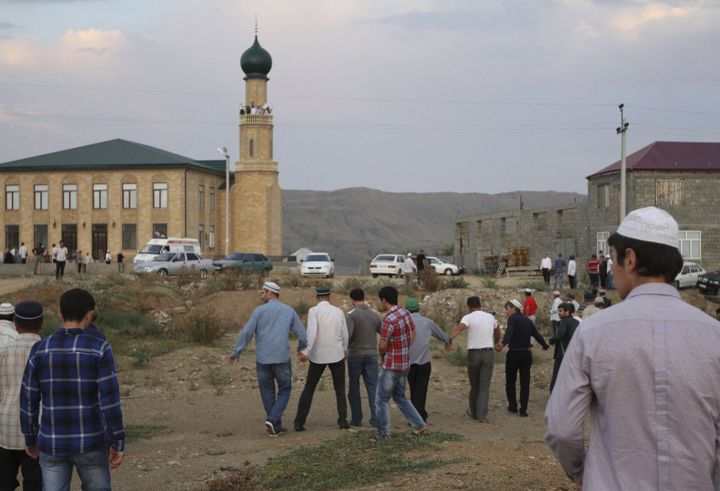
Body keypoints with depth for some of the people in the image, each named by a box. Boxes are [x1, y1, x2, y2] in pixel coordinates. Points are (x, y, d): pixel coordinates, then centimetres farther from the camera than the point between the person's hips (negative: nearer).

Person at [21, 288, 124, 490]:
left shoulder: (39, 350, -5)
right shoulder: (99, 348, -13)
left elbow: (28, 400, 1)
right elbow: (110, 400, -16)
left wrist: (30, 439, 16)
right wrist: (117, 443, -8)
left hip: (53, 443, 2)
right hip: (90, 442, -2)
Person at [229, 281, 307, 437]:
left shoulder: (259, 311, -2)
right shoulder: (289, 311, 4)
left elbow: (246, 333, -7)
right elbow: (303, 335, 4)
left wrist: (235, 353, 4)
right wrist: (301, 349, 26)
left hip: (262, 360, 0)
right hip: (282, 359, 0)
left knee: (268, 393, 15)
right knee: (284, 391, 15)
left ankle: (276, 426, 18)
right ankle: (272, 420, -6)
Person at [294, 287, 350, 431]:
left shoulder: (313, 311, -8)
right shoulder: (339, 311, 3)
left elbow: (312, 332, -22)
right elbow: (345, 335, 7)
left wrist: (306, 352, -21)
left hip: (318, 356, -2)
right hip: (337, 355, 2)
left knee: (309, 389, 9)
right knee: (340, 389, 14)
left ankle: (299, 422, 5)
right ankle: (343, 420, 2)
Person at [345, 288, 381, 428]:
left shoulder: (352, 315, -11)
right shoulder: (374, 315, 3)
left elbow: (347, 335, -23)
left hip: (355, 355, -3)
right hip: (372, 354, 3)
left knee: (354, 387, 10)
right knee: (373, 386, 3)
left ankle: (356, 418, 12)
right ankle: (375, 418, -4)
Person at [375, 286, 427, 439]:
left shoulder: (389, 319, -23)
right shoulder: (406, 313, 2)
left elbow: (382, 346, -19)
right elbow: (413, 335, 14)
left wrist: (382, 355, 2)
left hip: (391, 365, -8)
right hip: (405, 364, 8)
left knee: (382, 400, 5)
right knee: (400, 397, 22)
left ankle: (383, 435, 7)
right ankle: (419, 426, 18)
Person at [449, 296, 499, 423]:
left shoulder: (468, 318, -5)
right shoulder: (490, 317, 10)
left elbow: (460, 327, -26)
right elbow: (497, 331, 28)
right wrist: (496, 343, 46)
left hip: (473, 354, -1)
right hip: (488, 353, 2)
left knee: (474, 385, 14)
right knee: (484, 386, 2)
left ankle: (474, 412, 27)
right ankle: (482, 415, -5)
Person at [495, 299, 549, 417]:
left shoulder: (513, 319, -10)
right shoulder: (528, 321, 9)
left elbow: (509, 332, -28)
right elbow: (536, 334, 18)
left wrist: (503, 343, -45)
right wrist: (545, 345, 34)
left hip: (514, 353, -5)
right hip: (527, 353, 5)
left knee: (510, 381, 12)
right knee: (525, 382, 6)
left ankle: (513, 406, 18)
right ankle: (523, 409, 3)